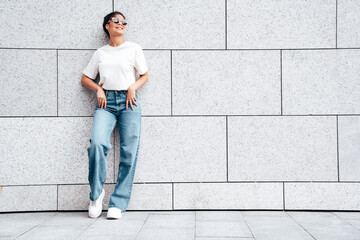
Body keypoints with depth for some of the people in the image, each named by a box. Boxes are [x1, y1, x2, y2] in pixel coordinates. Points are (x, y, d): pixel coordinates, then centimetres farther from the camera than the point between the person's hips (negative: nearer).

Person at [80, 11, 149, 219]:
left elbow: (145, 75, 13)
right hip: (106, 102, 1)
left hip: (128, 101, -1)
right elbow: (85, 78, 21)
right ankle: (96, 193, -4)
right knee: (97, 142, -23)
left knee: (129, 152, -9)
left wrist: (133, 87, -6)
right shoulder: (100, 53, 18)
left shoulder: (134, 48, 13)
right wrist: (98, 89, 2)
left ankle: (118, 204, -2)